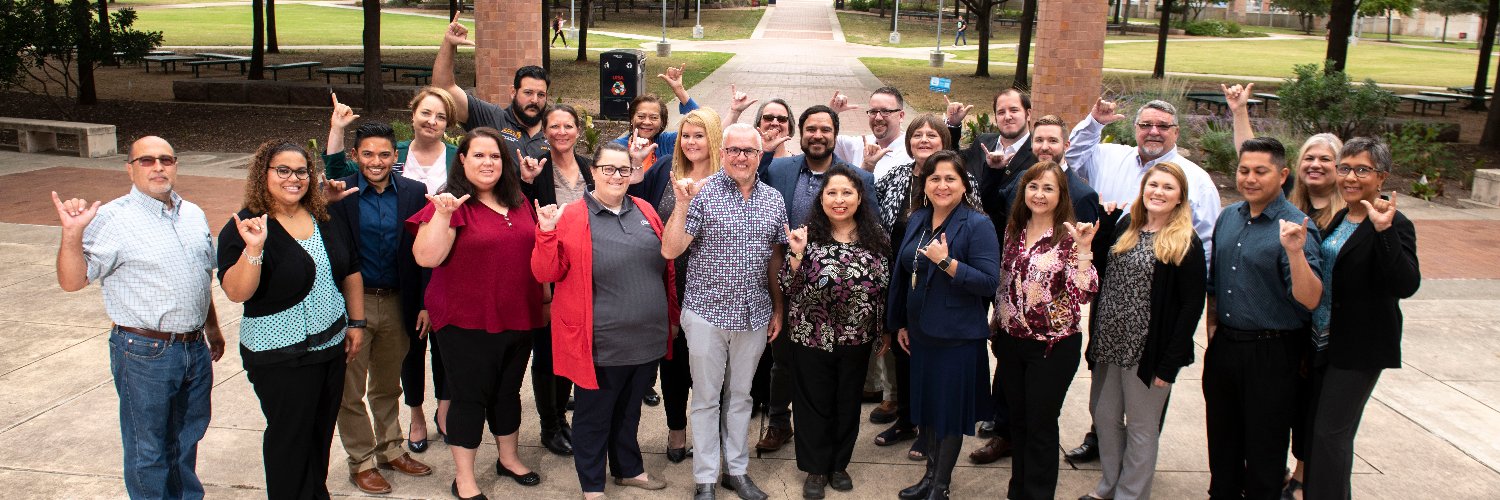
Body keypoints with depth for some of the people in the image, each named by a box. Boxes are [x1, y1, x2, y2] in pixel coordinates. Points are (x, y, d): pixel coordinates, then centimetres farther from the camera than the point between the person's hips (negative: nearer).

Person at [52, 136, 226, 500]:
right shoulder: (112, 219, -12)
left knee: (188, 437, 21)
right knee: (148, 449, 8)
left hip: (195, 348, 6)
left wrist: (212, 327, 24)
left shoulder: (193, 215, 8)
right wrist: (72, 234, -31)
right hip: (145, 354, -6)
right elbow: (71, 281, -16)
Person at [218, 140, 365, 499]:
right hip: (281, 357, -5)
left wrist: (356, 322, 11)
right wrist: (254, 248, -35)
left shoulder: (328, 218, 3)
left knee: (322, 432, 17)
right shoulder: (244, 228, -12)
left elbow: (351, 272, 12)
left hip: (332, 345, 6)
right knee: (290, 436, 5)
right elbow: (236, 292, -21)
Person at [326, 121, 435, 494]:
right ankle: (361, 462, 22)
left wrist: (424, 303, 0)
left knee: (388, 386, 18)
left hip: (396, 303, 2)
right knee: (351, 391, 8)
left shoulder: (413, 193, 0)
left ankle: (390, 450, 33)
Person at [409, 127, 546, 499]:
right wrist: (442, 214, -31)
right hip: (468, 322, -5)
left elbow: (537, 250, 18)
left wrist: (545, 296, 17)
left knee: (508, 391, 19)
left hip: (518, 317, 6)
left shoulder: (519, 203, 7)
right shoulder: (452, 205, -10)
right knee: (470, 396, 4)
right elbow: (426, 257, -20)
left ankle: (508, 458, 37)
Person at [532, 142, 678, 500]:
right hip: (602, 343, -5)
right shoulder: (571, 216, -8)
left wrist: (672, 314, 15)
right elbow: (546, 273, -10)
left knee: (629, 410, 22)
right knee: (594, 416, 10)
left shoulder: (645, 211, 6)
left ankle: (629, 469, 41)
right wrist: (547, 234, -25)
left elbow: (666, 266, 14)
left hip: (647, 337, 5)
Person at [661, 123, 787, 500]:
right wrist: (681, 204, -25)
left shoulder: (773, 200, 4)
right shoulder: (702, 193, -9)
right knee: (706, 398, 8)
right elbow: (670, 250, -14)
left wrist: (778, 309, 11)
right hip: (707, 313, -3)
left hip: (754, 315, 3)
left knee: (740, 395, 16)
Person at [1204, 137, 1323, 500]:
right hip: (1224, 345, 6)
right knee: (1221, 438, 20)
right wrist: (1213, 329, 14)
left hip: (1272, 353, -6)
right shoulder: (1228, 218, 5)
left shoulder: (1295, 228, -15)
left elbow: (1309, 300, -25)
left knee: (1264, 447, 8)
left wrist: (1295, 252, -38)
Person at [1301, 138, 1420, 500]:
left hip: (1358, 348, -7)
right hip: (1322, 343, 7)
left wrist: (1384, 231, -35)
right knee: (1316, 428, 16)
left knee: (1331, 433, -4)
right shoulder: (1335, 219, 9)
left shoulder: (1393, 225, -13)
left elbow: (1406, 286, -27)